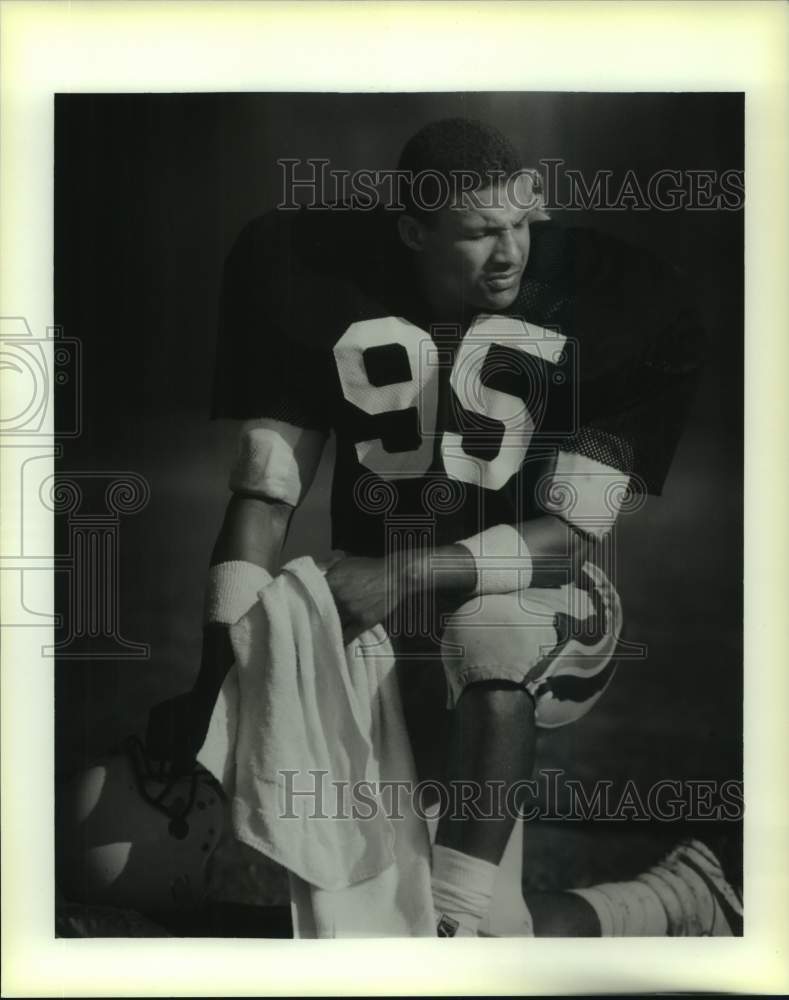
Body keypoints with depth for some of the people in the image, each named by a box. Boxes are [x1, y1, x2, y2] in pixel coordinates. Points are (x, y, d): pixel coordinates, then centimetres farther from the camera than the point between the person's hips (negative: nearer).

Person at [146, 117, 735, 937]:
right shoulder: (325, 285, -7)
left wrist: (410, 574, -29)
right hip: (371, 592, 4)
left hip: (532, 594, -3)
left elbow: (570, 535, -15)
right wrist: (219, 670, -17)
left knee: (489, 647, -39)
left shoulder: (611, 305, -14)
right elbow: (265, 494, -7)